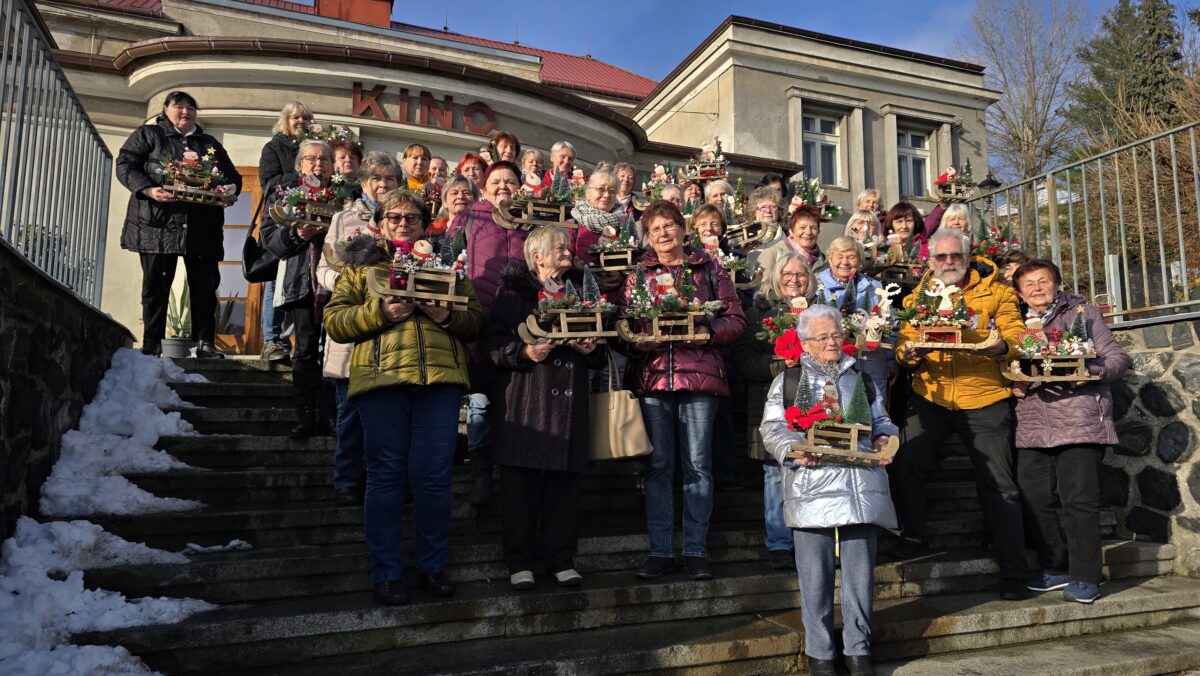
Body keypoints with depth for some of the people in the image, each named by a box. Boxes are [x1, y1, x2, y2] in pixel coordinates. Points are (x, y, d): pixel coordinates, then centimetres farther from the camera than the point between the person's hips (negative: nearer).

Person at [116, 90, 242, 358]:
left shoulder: (210, 144, 21)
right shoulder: (147, 134, 11)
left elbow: (233, 176, 20)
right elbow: (125, 165, 2)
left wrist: (226, 190, -3)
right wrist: (149, 190, -15)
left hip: (201, 226, 3)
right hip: (158, 224, -2)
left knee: (205, 285, -2)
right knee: (156, 284, 0)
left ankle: (205, 343, 2)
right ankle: (152, 345, 8)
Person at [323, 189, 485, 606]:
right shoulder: (360, 264, 16)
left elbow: (475, 322, 13)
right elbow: (334, 322, 4)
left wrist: (448, 316, -7)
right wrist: (381, 313, -10)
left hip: (440, 377, 1)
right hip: (382, 378, -1)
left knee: (433, 477, 2)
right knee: (386, 476, 3)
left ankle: (432, 566, 17)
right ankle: (386, 573, 14)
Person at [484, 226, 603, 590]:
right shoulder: (513, 291, 4)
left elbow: (599, 350, 21)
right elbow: (493, 342, -5)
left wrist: (592, 348, -1)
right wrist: (525, 352, -20)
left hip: (568, 399, 4)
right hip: (523, 399, -4)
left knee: (564, 480, 3)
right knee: (521, 481, -3)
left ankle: (561, 558, 14)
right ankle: (520, 561, 9)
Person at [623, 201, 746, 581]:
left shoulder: (708, 269, 10)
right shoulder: (638, 274, 13)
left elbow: (736, 320, 6)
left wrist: (707, 331, -12)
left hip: (699, 376, -1)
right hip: (652, 376, 1)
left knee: (698, 464, 2)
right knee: (658, 465, 3)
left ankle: (696, 550, 12)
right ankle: (660, 551, 12)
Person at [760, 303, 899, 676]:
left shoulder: (861, 377, 20)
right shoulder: (787, 380, 9)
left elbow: (881, 420, 24)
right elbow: (771, 428, 2)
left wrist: (883, 439, 2)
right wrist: (794, 451, -16)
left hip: (862, 487, 3)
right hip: (812, 489, -3)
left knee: (860, 572, 6)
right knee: (815, 575, 2)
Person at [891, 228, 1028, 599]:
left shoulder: (995, 291, 4)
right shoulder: (917, 297, 11)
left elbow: (1016, 336, -4)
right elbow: (904, 343, 3)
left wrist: (1002, 345, -26)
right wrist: (910, 353, -19)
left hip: (984, 399, -2)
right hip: (931, 397, 2)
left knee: (999, 485, 2)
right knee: (906, 464, -11)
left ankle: (1013, 573, 12)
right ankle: (914, 537, 12)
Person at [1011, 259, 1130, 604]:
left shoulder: (1083, 312, 10)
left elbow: (1118, 358, 5)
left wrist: (1092, 371, -15)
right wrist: (1013, 385, 1)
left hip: (1080, 420, -3)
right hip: (1033, 424, 4)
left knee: (1079, 498, -6)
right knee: (1035, 498, 1)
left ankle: (1084, 577, 4)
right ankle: (1055, 568, 16)